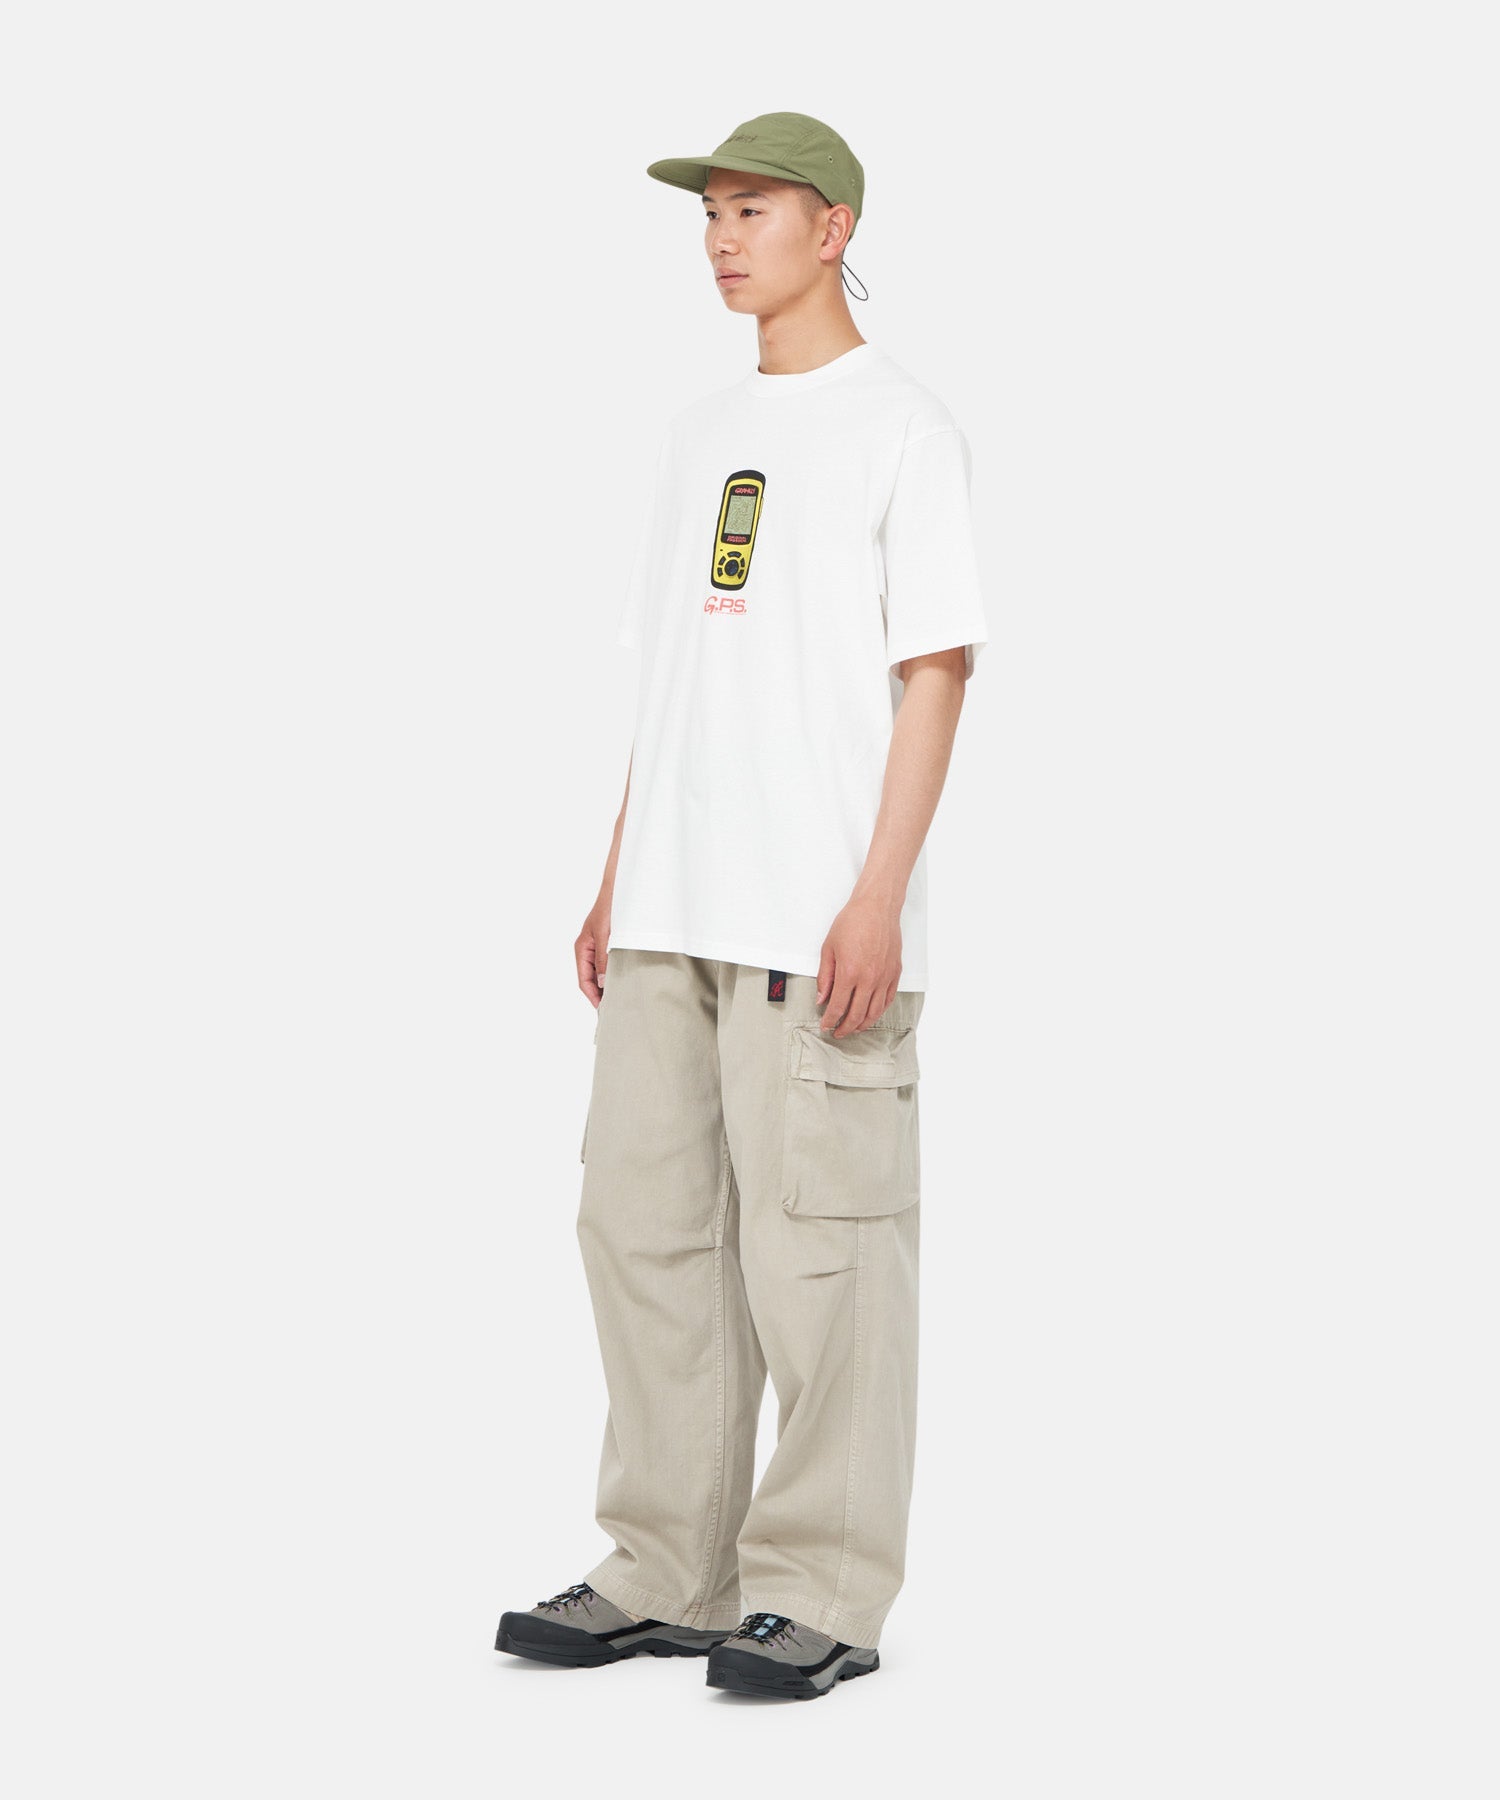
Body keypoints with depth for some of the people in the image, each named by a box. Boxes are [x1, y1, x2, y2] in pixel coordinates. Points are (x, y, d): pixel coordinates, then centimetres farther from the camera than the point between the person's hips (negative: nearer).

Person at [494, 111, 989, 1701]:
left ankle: (822, 1594, 2)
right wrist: (618, 885, 15)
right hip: (672, 916, 7)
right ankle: (666, 1577, 15)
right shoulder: (698, 435, 20)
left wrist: (878, 898, -15)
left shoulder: (902, 430, -1)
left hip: (820, 925, -7)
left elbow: (934, 671, -7)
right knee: (646, 1224, 6)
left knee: (813, 1242, -6)